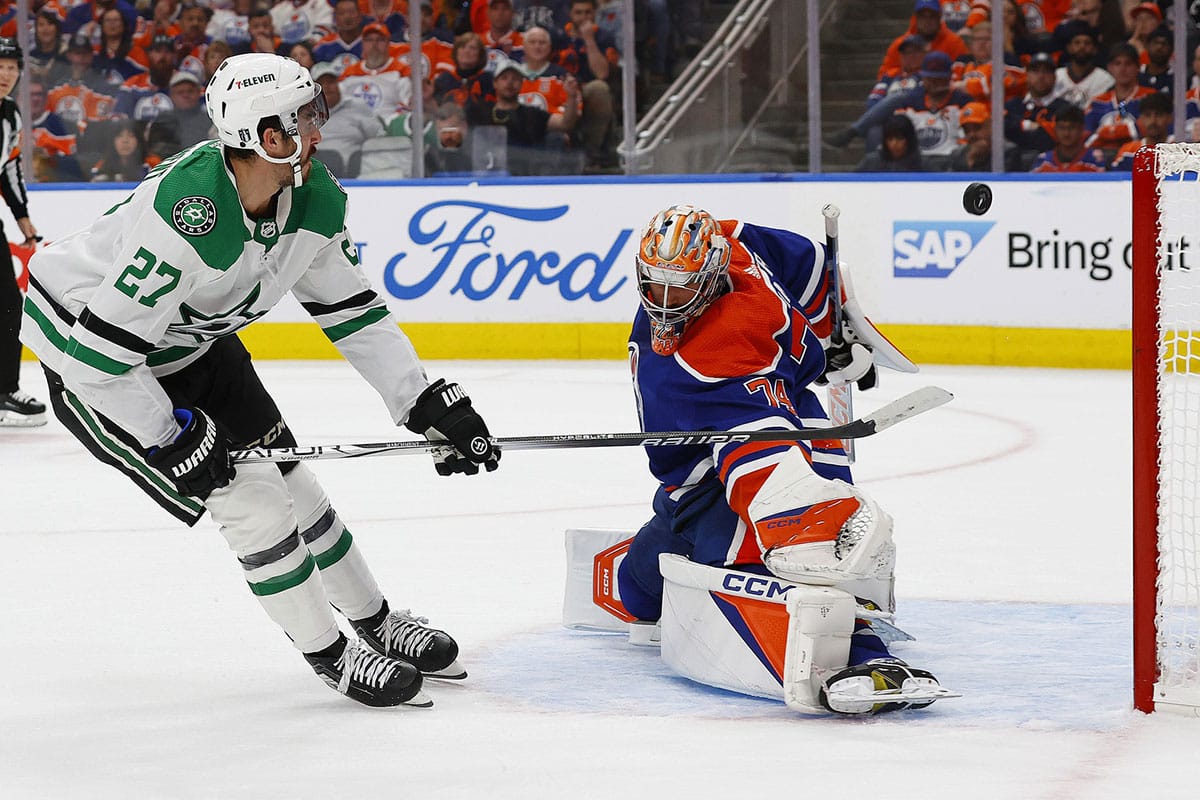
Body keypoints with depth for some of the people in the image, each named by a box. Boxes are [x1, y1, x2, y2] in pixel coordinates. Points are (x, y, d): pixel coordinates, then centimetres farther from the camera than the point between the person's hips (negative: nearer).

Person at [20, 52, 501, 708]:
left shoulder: (314, 199, -13)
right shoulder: (189, 219, -39)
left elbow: (353, 310, 0)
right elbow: (99, 351, -34)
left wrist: (429, 404, -5)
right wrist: (172, 438, -25)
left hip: (189, 337, 8)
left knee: (285, 470, 10)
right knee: (245, 494, -10)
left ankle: (376, 621, 28)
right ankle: (330, 653, 6)